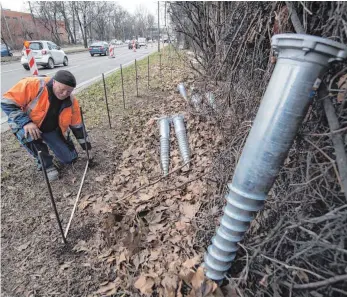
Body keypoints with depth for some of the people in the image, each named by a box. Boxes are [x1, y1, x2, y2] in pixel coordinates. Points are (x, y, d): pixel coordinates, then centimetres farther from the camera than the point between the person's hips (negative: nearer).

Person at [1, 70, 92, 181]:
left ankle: (47, 144, 27)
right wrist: (26, 122, -36)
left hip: (52, 130, 3)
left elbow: (77, 126, -6)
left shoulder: (71, 102, -15)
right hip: (26, 126, -3)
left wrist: (87, 148, -3)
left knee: (70, 158, -2)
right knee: (31, 135, -39)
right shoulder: (33, 85, -29)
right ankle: (45, 164, -12)